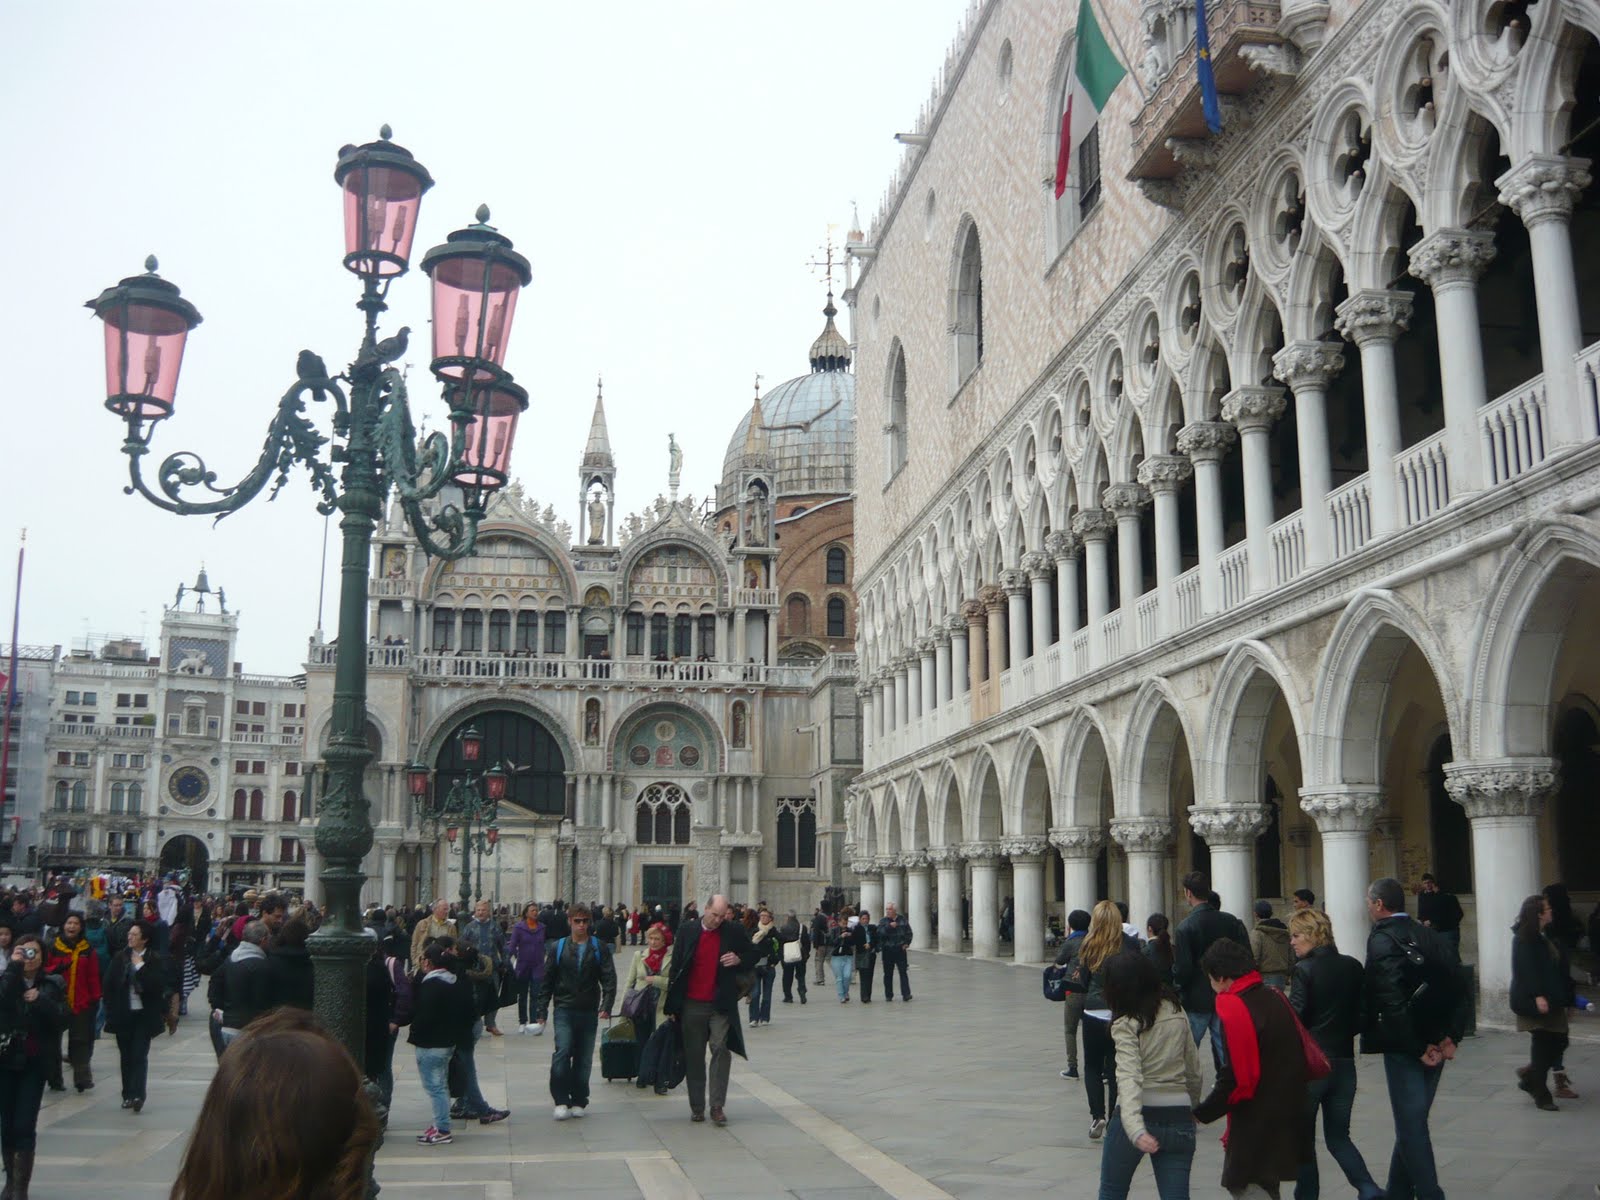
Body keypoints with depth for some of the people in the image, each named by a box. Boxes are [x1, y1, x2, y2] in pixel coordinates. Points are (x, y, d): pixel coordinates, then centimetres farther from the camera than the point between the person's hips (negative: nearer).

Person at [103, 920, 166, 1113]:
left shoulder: (155, 960, -5)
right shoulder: (120, 958, 4)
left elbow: (158, 985, -15)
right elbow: (109, 985, 6)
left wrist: (141, 967, -16)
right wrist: (110, 1013, 0)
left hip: (144, 1015, -3)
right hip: (123, 1015, 3)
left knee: (140, 1055, -8)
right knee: (126, 1056, 9)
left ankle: (137, 1095, -12)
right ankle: (128, 1095, 18)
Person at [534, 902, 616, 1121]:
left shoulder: (599, 948, 4)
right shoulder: (558, 947, 6)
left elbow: (609, 979, -2)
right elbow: (547, 980, 8)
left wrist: (606, 1006, -14)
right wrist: (541, 1010, 3)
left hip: (588, 1012, 1)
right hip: (564, 1010, -1)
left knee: (584, 1058, 6)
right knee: (562, 1052, -16)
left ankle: (579, 1101, 19)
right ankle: (561, 1101, -7)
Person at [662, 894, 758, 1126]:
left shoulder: (734, 931, 1)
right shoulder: (687, 929, 1)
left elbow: (752, 956, 14)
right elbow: (676, 966, 5)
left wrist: (738, 960, -10)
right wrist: (672, 1005, 3)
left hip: (721, 1004, -1)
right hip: (692, 1004, 1)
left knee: (721, 1050, -11)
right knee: (694, 1056, 7)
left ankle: (717, 1106, -4)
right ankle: (697, 1107, 18)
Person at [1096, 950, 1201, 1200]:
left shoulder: (1126, 1025, -12)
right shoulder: (1176, 1011, 4)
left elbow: (1129, 1078, -26)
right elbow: (1194, 1068, 13)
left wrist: (1136, 1129, -36)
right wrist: (1194, 1107, 29)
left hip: (1141, 1115, -4)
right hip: (1178, 1117, 4)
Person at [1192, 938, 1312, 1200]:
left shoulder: (1234, 1010, -20)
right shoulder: (1275, 998, 6)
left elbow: (1235, 1080, -23)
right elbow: (1307, 1057, 14)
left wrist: (1201, 1114, -13)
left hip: (1255, 1126, -9)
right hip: (1286, 1120, 9)